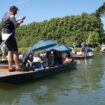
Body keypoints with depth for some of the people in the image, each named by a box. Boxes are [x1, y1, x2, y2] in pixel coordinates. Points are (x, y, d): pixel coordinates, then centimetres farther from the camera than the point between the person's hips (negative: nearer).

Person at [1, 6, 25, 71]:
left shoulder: (5, 15, 17)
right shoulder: (12, 16, -10)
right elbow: (16, 26, -3)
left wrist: (19, 20, 29)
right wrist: (20, 22, 13)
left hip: (5, 36, 9)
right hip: (10, 35, -9)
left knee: (10, 51, 9)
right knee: (15, 51, -5)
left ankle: (10, 67, 7)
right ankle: (18, 67, -5)